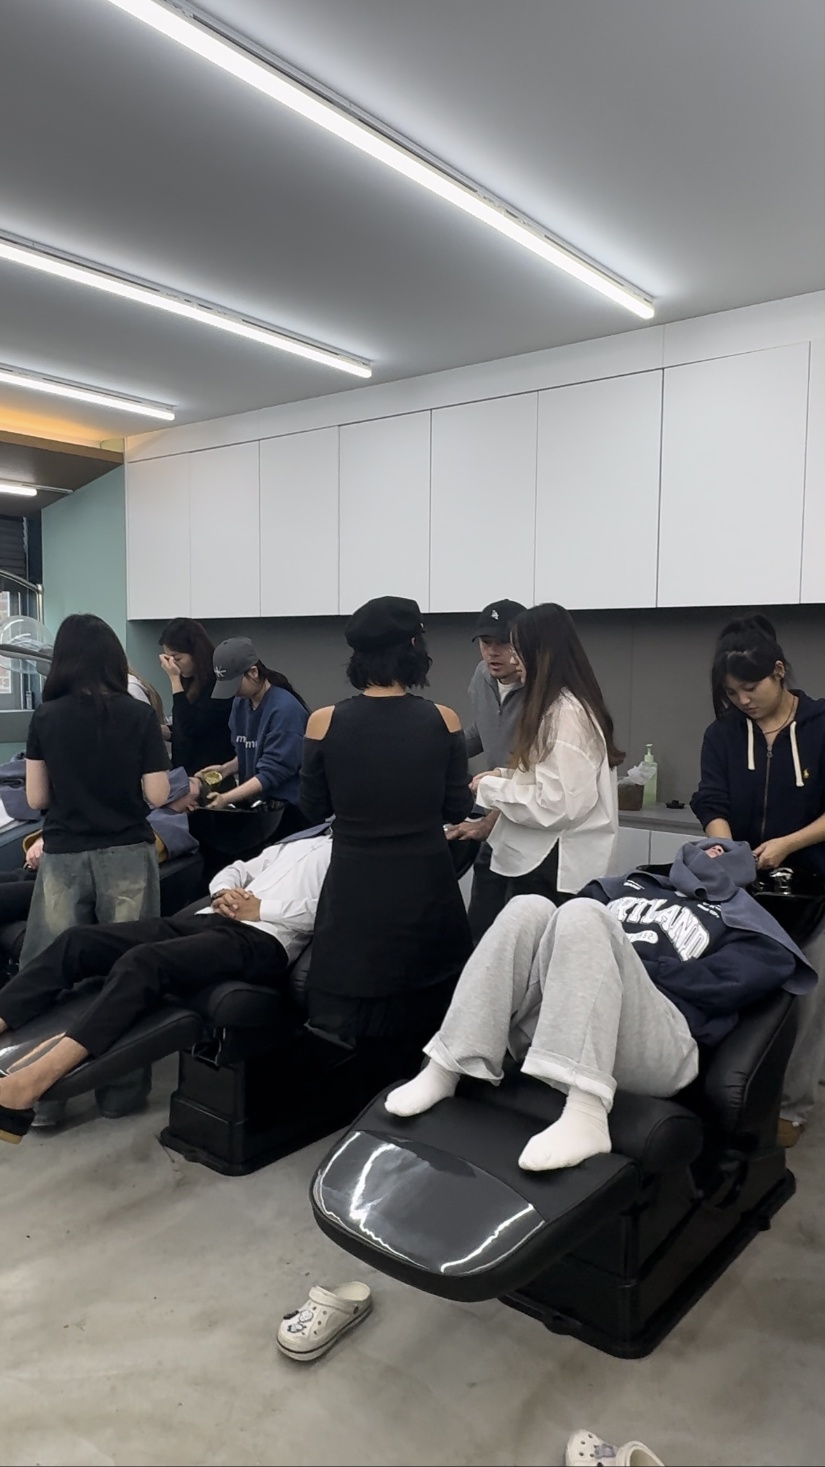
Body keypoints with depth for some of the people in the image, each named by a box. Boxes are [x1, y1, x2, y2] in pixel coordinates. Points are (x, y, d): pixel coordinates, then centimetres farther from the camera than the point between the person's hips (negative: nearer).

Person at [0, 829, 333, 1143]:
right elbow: (236, 870, 31)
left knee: (143, 961, -33)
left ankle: (29, 1082, -44)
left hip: (261, 937, -8)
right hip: (208, 919, 8)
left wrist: (262, 910, -7)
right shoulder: (295, 844, 34)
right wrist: (223, 892, 7)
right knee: (78, 940, -11)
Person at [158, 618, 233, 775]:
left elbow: (192, 728, -23)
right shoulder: (190, 682, 8)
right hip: (185, 774, 8)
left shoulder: (218, 683, -16)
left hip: (210, 776, -8)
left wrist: (175, 679, -19)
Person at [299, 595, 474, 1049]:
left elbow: (313, 808, 3)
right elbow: (456, 809, 1)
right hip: (425, 890, 1)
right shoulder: (443, 721, -9)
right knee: (427, 1029, 21)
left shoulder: (325, 722, -10)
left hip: (354, 892, -1)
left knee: (348, 1039, 14)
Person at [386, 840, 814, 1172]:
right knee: (530, 908, -19)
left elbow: (727, 982, 2)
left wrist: (632, 967, -3)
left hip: (655, 1045, -4)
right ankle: (445, 1069, -25)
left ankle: (586, 1114, -44)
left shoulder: (744, 920, 22)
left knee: (582, 915, -26)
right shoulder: (631, 886, 32)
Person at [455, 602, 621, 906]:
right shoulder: (556, 706, 12)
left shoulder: (565, 713, -19)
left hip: (551, 867, -10)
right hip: (543, 859, 10)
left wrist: (491, 787, -12)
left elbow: (557, 805, -23)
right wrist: (505, 776, 7)